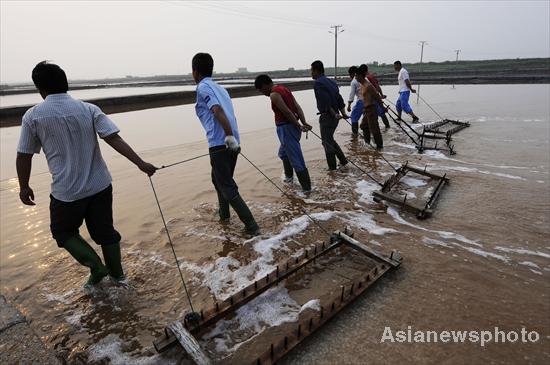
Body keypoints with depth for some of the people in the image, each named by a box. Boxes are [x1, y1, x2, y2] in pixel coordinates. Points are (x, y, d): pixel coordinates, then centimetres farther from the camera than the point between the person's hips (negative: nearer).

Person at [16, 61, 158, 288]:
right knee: (104, 230, 17)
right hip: (100, 185, 3)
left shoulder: (33, 116, -5)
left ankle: (96, 267, 13)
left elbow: (24, 156, 0)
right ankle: (116, 273, 30)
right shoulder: (89, 109, -2)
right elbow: (114, 139, -13)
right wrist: (140, 163, -16)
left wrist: (24, 187, 13)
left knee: (63, 231, 22)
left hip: (66, 192, -3)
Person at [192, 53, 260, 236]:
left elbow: (218, 110, -20)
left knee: (227, 187, -2)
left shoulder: (203, 87, -4)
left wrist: (229, 136, -27)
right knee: (218, 179, 27)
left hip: (220, 144, -9)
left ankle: (251, 225, -3)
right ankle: (224, 214, 39)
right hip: (231, 143, 9)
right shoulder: (220, 88, 22)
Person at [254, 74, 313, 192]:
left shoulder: (274, 94, -14)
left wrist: (299, 126, -15)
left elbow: (287, 112, -21)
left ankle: (307, 188, 3)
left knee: (297, 160, -4)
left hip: (286, 128, -10)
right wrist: (304, 123, 1)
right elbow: (297, 107, 8)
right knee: (283, 153, 30)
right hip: (293, 127, 10)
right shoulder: (283, 88, 15)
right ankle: (288, 176, 45)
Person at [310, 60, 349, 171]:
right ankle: (343, 161, 24)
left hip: (327, 116, -8)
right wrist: (343, 113, 4)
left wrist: (334, 114, -19)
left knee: (327, 142, 3)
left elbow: (326, 101, -22)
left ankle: (332, 168, 11)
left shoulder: (318, 83, -12)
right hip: (334, 116, 9)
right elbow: (339, 98, 9)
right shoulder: (331, 81, 15)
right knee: (330, 140, 22)